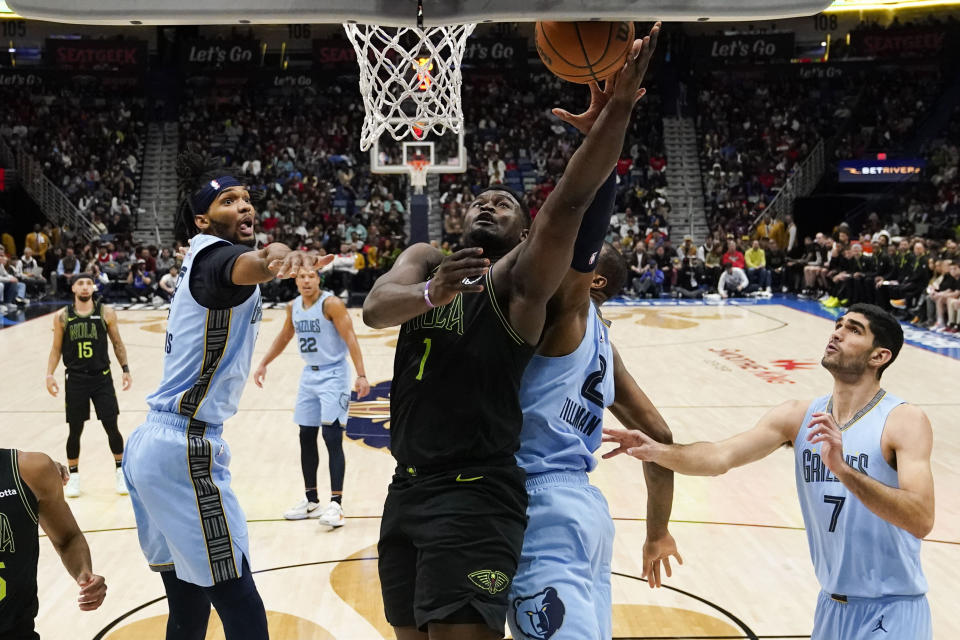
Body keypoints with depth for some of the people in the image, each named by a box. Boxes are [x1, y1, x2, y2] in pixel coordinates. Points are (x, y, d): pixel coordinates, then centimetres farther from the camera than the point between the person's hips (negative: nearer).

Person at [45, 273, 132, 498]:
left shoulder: (106, 313, -2)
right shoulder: (62, 316, 0)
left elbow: (117, 344, 5)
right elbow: (56, 349, 7)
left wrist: (125, 369, -3)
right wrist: (50, 374, -3)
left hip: (102, 378, 0)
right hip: (75, 379, 0)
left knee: (112, 427, 0)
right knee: (75, 430, 6)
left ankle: (121, 471, 17)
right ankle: (73, 476, 22)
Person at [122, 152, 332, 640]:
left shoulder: (201, 263, 15)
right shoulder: (213, 255, -12)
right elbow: (244, 266, -39)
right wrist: (275, 257, -59)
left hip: (151, 446, 10)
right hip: (184, 452, -10)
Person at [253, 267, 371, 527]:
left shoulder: (331, 304, -15)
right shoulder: (293, 307, 6)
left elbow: (350, 338, -19)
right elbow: (284, 337, 22)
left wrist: (361, 375, -26)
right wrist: (263, 364, 21)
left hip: (334, 375, -7)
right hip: (310, 374, 7)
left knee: (332, 437, -12)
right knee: (306, 437, 10)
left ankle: (336, 504, -10)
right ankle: (311, 500, 22)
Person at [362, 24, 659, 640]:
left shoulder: (521, 276, -3)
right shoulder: (426, 259, 10)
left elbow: (570, 202, -20)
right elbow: (374, 308, -11)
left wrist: (616, 111, -34)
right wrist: (431, 294, -32)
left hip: (477, 496, -6)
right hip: (407, 490, 6)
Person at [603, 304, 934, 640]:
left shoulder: (905, 421, -15)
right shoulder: (798, 416, -1)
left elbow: (921, 520, -28)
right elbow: (722, 456, -13)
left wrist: (843, 470, -40)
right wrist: (658, 451, -31)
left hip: (891, 612, -5)